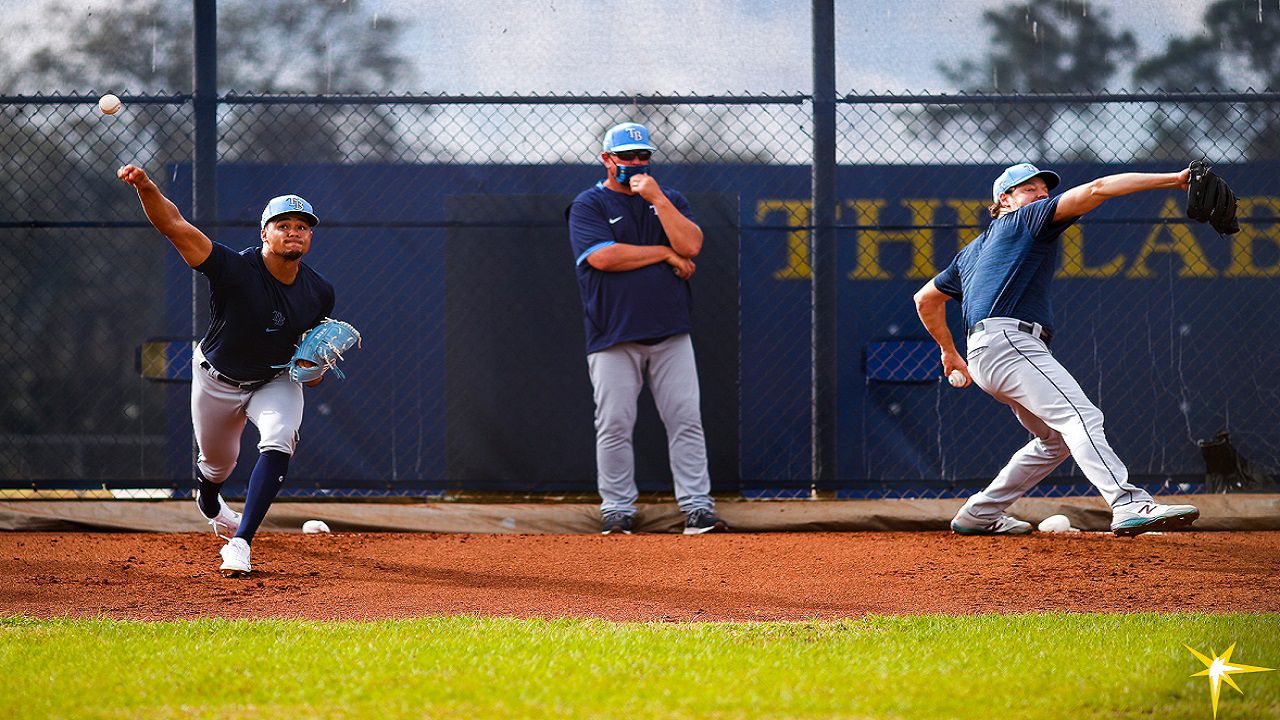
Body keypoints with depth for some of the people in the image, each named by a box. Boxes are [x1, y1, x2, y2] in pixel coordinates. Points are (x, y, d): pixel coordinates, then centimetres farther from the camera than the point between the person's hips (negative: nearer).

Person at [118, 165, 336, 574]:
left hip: (277, 381, 1)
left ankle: (240, 543, -24)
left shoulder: (319, 293, -15)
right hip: (217, 382, -1)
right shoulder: (236, 270, -29)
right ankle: (210, 505, 57)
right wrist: (145, 187, -59)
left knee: (278, 444, -27)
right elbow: (173, 225, -41)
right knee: (217, 463, 18)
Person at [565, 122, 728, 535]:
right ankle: (617, 511, 4)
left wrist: (657, 199, -9)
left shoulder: (670, 200, 15)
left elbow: (691, 245, -2)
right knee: (614, 425, -4)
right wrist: (667, 254, -5)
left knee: (686, 420, -3)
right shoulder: (589, 205, 4)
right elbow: (603, 257, -13)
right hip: (614, 337, -3)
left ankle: (697, 508, -2)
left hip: (670, 333, 3)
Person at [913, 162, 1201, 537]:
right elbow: (1096, 190, -4)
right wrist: (1173, 180, -7)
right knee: (1081, 417, -25)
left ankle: (980, 515, 24)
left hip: (984, 354, 10)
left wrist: (950, 352, 45)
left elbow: (926, 299, 36)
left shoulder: (972, 251, 30)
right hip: (1007, 341, -10)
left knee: (1057, 439, 20)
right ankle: (1131, 506, -45)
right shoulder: (1027, 219, 7)